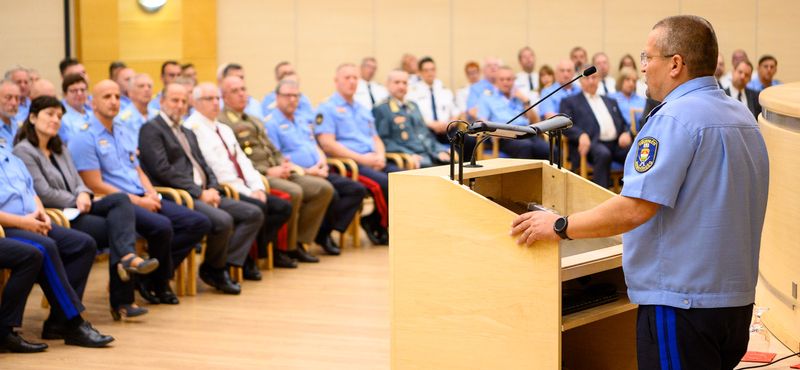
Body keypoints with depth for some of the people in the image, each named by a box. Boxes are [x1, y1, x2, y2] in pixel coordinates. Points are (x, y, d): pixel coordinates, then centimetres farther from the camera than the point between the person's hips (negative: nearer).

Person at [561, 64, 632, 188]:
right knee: (603, 154, -40)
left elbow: (624, 124, 29)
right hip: (593, 144, -4)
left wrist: (626, 134, 3)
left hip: (617, 144, 4)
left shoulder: (611, 102, 33)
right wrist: (581, 135, -19)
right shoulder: (570, 102, 19)